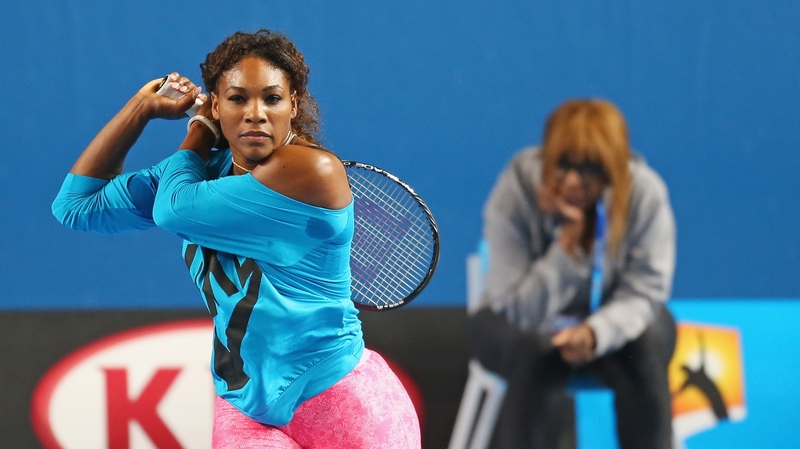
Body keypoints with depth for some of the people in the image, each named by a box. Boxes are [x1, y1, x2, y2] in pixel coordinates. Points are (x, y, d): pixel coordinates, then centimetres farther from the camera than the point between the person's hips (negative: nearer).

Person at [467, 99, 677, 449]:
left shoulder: (647, 193, -21)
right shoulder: (514, 194, -24)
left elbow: (643, 294, -18)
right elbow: (521, 311, -24)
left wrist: (595, 333, -39)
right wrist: (568, 240, -36)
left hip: (613, 321, 2)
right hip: (521, 325, -2)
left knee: (648, 346, -29)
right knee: (537, 353, -34)